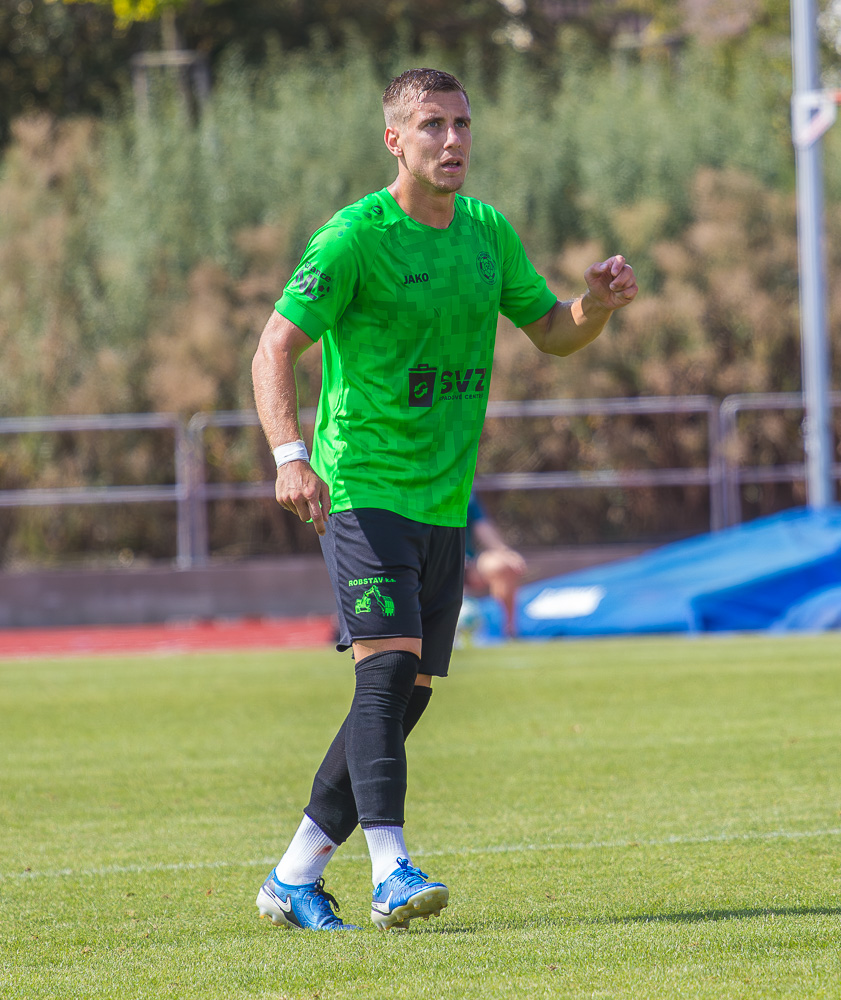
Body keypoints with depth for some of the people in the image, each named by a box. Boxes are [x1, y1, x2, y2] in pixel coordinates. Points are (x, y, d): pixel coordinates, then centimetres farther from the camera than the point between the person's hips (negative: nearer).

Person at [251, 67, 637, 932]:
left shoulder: (488, 232, 10)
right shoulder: (355, 236, -11)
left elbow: (552, 333, 20)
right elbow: (274, 349, -16)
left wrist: (598, 303, -3)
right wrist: (291, 455, -31)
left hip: (443, 501, 7)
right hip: (361, 491, -7)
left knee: (404, 696, 7)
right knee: (389, 663, -21)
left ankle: (294, 881, 17)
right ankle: (391, 873, -25)